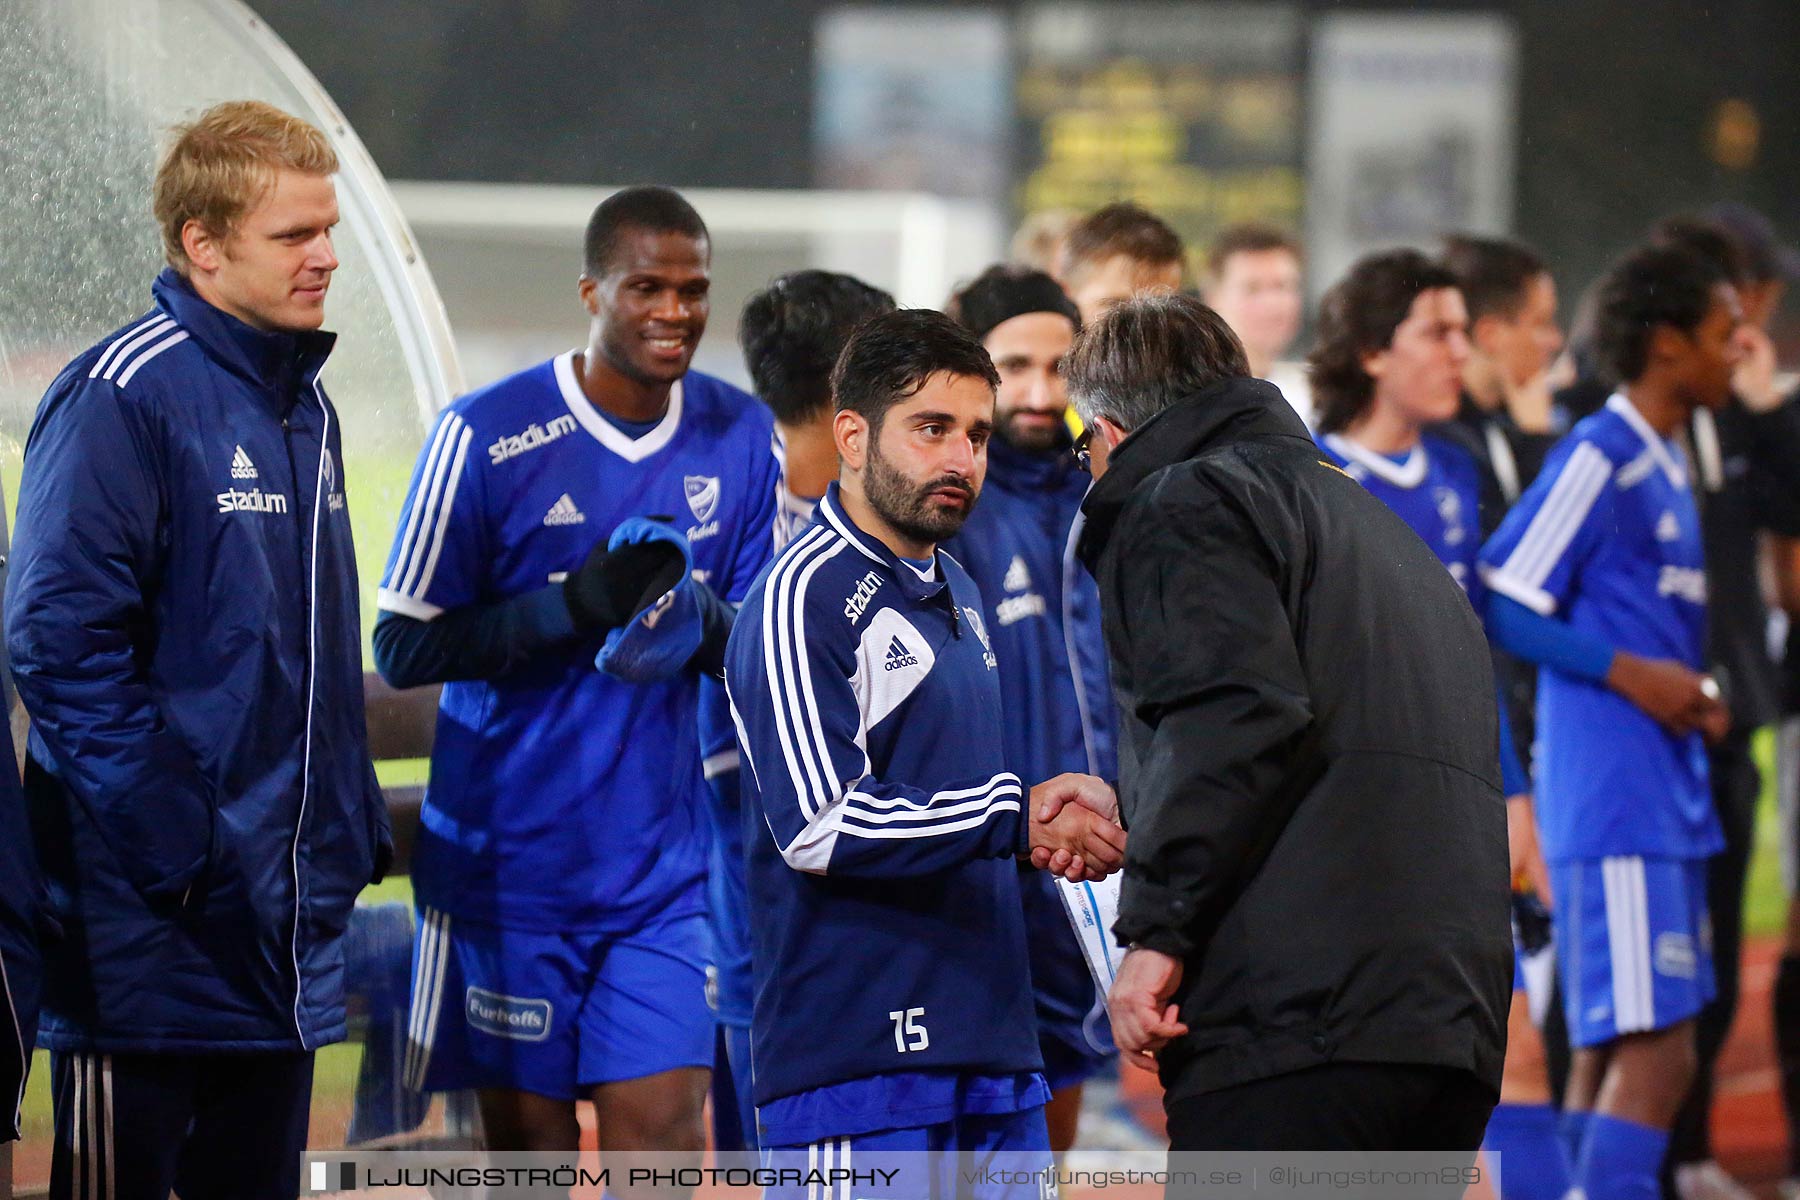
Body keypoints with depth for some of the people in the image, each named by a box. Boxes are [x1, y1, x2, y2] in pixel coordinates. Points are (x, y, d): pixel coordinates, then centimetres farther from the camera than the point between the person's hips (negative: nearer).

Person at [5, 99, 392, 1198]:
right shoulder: (122, 396, -13)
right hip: (150, 930, -8)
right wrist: (162, 840, -20)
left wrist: (354, 821, 15)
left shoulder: (304, 404, 14)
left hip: (285, 906, 8)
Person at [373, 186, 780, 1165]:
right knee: (527, 1139, 3)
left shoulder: (743, 438, 4)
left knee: (661, 1130, -7)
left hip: (665, 864, 2)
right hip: (509, 856, -2)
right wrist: (573, 605, -20)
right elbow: (404, 647, -7)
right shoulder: (486, 436, -8)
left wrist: (698, 621, -14)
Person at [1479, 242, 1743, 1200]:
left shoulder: (1665, 466, 18)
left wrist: (1690, 692, 10)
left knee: (1611, 1048, 11)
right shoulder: (1598, 459, -11)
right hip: (1615, 805, -10)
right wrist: (1631, 672, -16)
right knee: (1652, 1047, -14)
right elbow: (1498, 607, -15)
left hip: (1668, 802, 10)